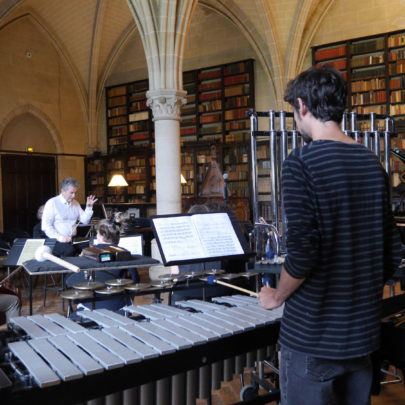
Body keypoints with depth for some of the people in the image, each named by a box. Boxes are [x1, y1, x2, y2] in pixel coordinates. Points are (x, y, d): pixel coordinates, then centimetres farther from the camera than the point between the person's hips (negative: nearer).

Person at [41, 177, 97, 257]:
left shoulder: (75, 203, 16)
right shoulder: (52, 203, -3)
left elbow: (85, 221, 16)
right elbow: (46, 226, -9)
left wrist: (89, 207, 1)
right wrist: (59, 237, -20)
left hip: (73, 239, 6)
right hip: (59, 241, -6)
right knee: (70, 250, -31)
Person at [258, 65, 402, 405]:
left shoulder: (303, 161, -16)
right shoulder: (372, 163, 4)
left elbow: (303, 251, -24)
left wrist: (276, 297, -7)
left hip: (313, 335, -6)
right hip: (363, 331, 7)